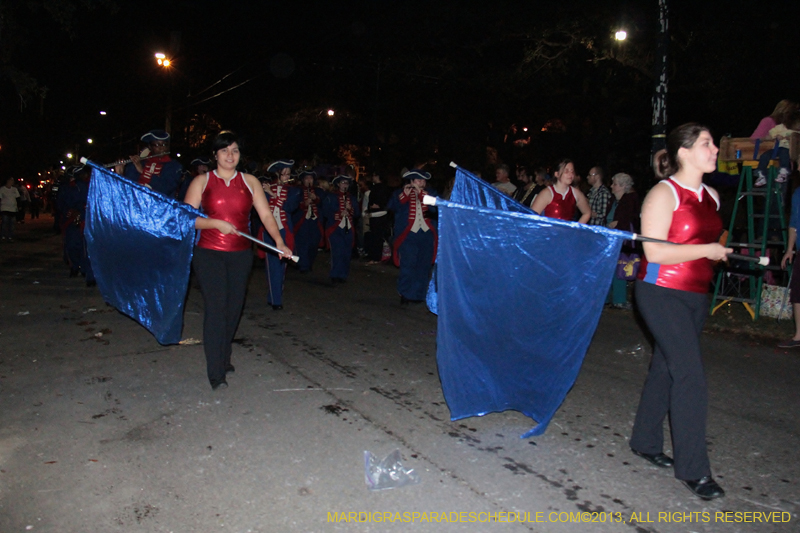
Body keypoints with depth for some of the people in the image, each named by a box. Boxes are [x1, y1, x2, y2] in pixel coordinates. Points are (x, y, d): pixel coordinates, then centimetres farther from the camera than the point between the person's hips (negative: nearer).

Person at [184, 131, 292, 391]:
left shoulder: (250, 181, 8)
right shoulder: (202, 181, 3)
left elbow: (266, 215, 1)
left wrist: (279, 242, -13)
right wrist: (216, 223, -16)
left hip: (240, 255, 3)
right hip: (208, 253, -3)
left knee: (234, 307, 8)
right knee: (216, 307, -10)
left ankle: (224, 358, 29)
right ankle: (215, 372, -6)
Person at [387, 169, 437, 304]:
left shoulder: (430, 192, 10)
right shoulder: (400, 193, 7)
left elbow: (435, 207, -9)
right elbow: (392, 207, -9)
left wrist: (421, 192, -13)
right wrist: (405, 195, -17)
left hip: (427, 234, 3)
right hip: (408, 234, -3)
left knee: (424, 266, 6)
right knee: (408, 265, -5)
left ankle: (418, 294, 17)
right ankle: (405, 293, 8)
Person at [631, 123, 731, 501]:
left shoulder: (711, 196, 13)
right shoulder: (663, 194, -11)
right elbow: (654, 251, -19)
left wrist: (721, 251, 10)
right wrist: (707, 250, -16)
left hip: (696, 295, 8)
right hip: (662, 293, -8)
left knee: (665, 369, 14)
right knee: (690, 377, -9)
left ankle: (645, 442, 28)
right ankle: (692, 469, 1)